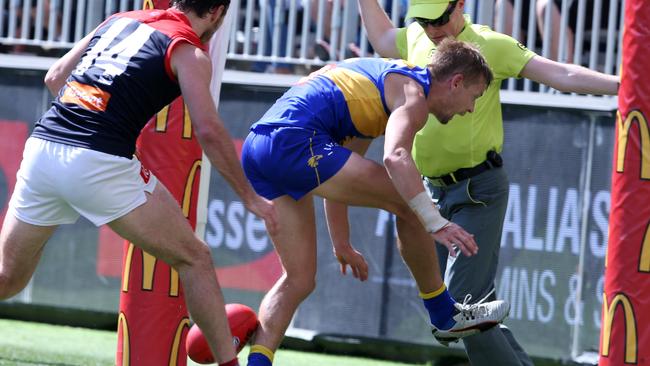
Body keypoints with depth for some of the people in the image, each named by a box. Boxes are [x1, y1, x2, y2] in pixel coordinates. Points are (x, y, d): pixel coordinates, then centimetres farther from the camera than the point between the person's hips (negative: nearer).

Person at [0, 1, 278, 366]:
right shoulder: (190, 52, 5)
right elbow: (209, 130, -4)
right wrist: (249, 196, 3)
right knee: (194, 258, 10)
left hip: (41, 145, 6)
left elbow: (55, 77, 26)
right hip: (101, 164, -6)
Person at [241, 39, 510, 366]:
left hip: (257, 147, 10)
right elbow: (395, 158, -22)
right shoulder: (412, 93, 0)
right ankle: (444, 315, 11)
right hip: (294, 142, -10)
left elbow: (336, 176, 37)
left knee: (299, 279, 11)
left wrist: (342, 244, 42)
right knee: (408, 204, -1)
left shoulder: (379, 78, 31)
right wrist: (436, 224, -28)